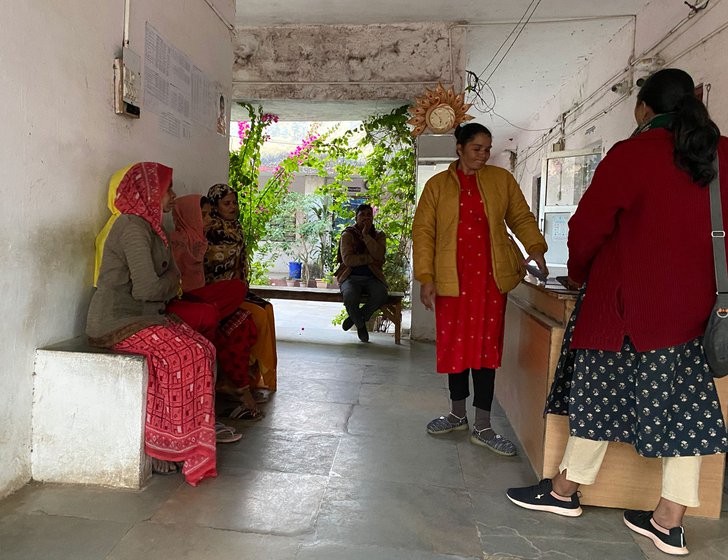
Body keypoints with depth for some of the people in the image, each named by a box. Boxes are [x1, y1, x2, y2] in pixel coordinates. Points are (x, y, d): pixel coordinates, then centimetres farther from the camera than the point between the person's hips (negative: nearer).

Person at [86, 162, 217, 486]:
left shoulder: (147, 225, 18)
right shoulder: (132, 226, -14)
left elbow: (167, 274, 20)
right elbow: (146, 288, -21)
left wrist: (169, 283, 0)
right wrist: (171, 281, -2)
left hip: (143, 315, 9)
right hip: (118, 322, -9)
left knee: (203, 349, -9)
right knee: (183, 355, -24)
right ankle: (160, 445, -11)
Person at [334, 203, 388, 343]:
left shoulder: (379, 235, 10)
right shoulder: (347, 234, 4)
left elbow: (379, 255, -11)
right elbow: (347, 260, -11)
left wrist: (366, 235, -12)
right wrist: (370, 259, -10)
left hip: (372, 277, 2)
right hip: (351, 277, -2)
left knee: (381, 295, -32)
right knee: (350, 297, -36)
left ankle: (355, 317, -3)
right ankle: (361, 324, -3)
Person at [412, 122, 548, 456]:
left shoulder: (501, 179, 10)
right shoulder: (437, 185, 6)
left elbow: (521, 218, 14)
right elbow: (423, 232, 2)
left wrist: (535, 248, -5)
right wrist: (426, 277, -6)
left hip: (490, 278, 0)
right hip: (452, 278, 0)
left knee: (485, 347, 1)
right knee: (454, 345, 8)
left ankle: (483, 427, 9)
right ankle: (458, 414, 27)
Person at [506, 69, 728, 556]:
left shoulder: (632, 154, -9)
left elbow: (589, 224, -7)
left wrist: (578, 273, 9)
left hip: (632, 299, -5)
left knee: (601, 390, 5)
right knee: (683, 402, 8)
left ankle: (565, 492, 20)